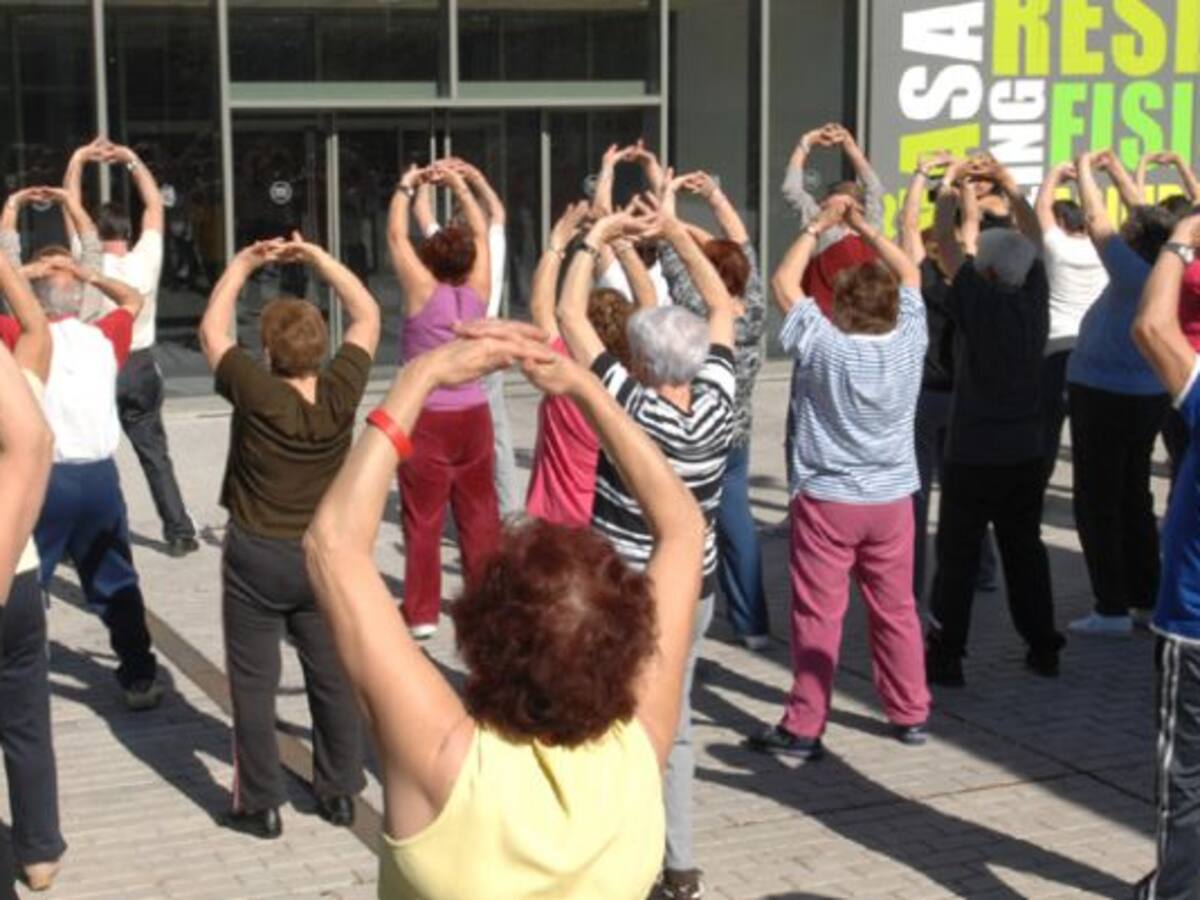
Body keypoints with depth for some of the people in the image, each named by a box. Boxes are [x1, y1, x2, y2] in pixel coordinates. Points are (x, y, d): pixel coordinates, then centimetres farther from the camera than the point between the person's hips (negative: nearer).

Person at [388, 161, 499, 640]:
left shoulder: (423, 291, -11)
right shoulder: (477, 292, -1)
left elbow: (396, 235, -3)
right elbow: (481, 234, 13)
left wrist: (406, 188, 9)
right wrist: (459, 185, 17)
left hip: (428, 420, -4)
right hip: (473, 416, 4)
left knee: (423, 519, 1)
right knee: (479, 513, 14)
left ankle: (422, 613, 4)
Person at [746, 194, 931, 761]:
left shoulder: (825, 348, -17)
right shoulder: (909, 341, -8)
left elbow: (784, 282, -6)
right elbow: (909, 273, 8)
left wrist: (820, 225, 1)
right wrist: (862, 226, 9)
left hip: (826, 500, -4)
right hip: (892, 499, 4)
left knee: (818, 616, 0)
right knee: (896, 610, 14)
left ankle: (803, 727, 3)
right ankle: (910, 713, 24)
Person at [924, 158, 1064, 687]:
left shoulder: (979, 303, -17)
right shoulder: (1035, 300, -4)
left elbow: (946, 242, -10)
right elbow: (1034, 238, 10)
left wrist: (951, 188, 3)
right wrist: (1007, 185, 13)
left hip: (973, 454, -5)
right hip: (1026, 452, 5)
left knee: (957, 556, 2)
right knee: (1025, 549, 16)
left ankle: (945, 656, 3)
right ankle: (1043, 648, 21)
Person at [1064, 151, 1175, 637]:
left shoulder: (1133, 272, -21)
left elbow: (1097, 221, -16)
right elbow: (1151, 220, 15)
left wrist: (1085, 169, -3)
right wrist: (1119, 174, 19)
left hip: (1104, 396, -8)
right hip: (1147, 397, 8)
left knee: (1097, 503, -1)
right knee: (1135, 497, 17)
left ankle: (1112, 609, -1)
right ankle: (1146, 598, 22)